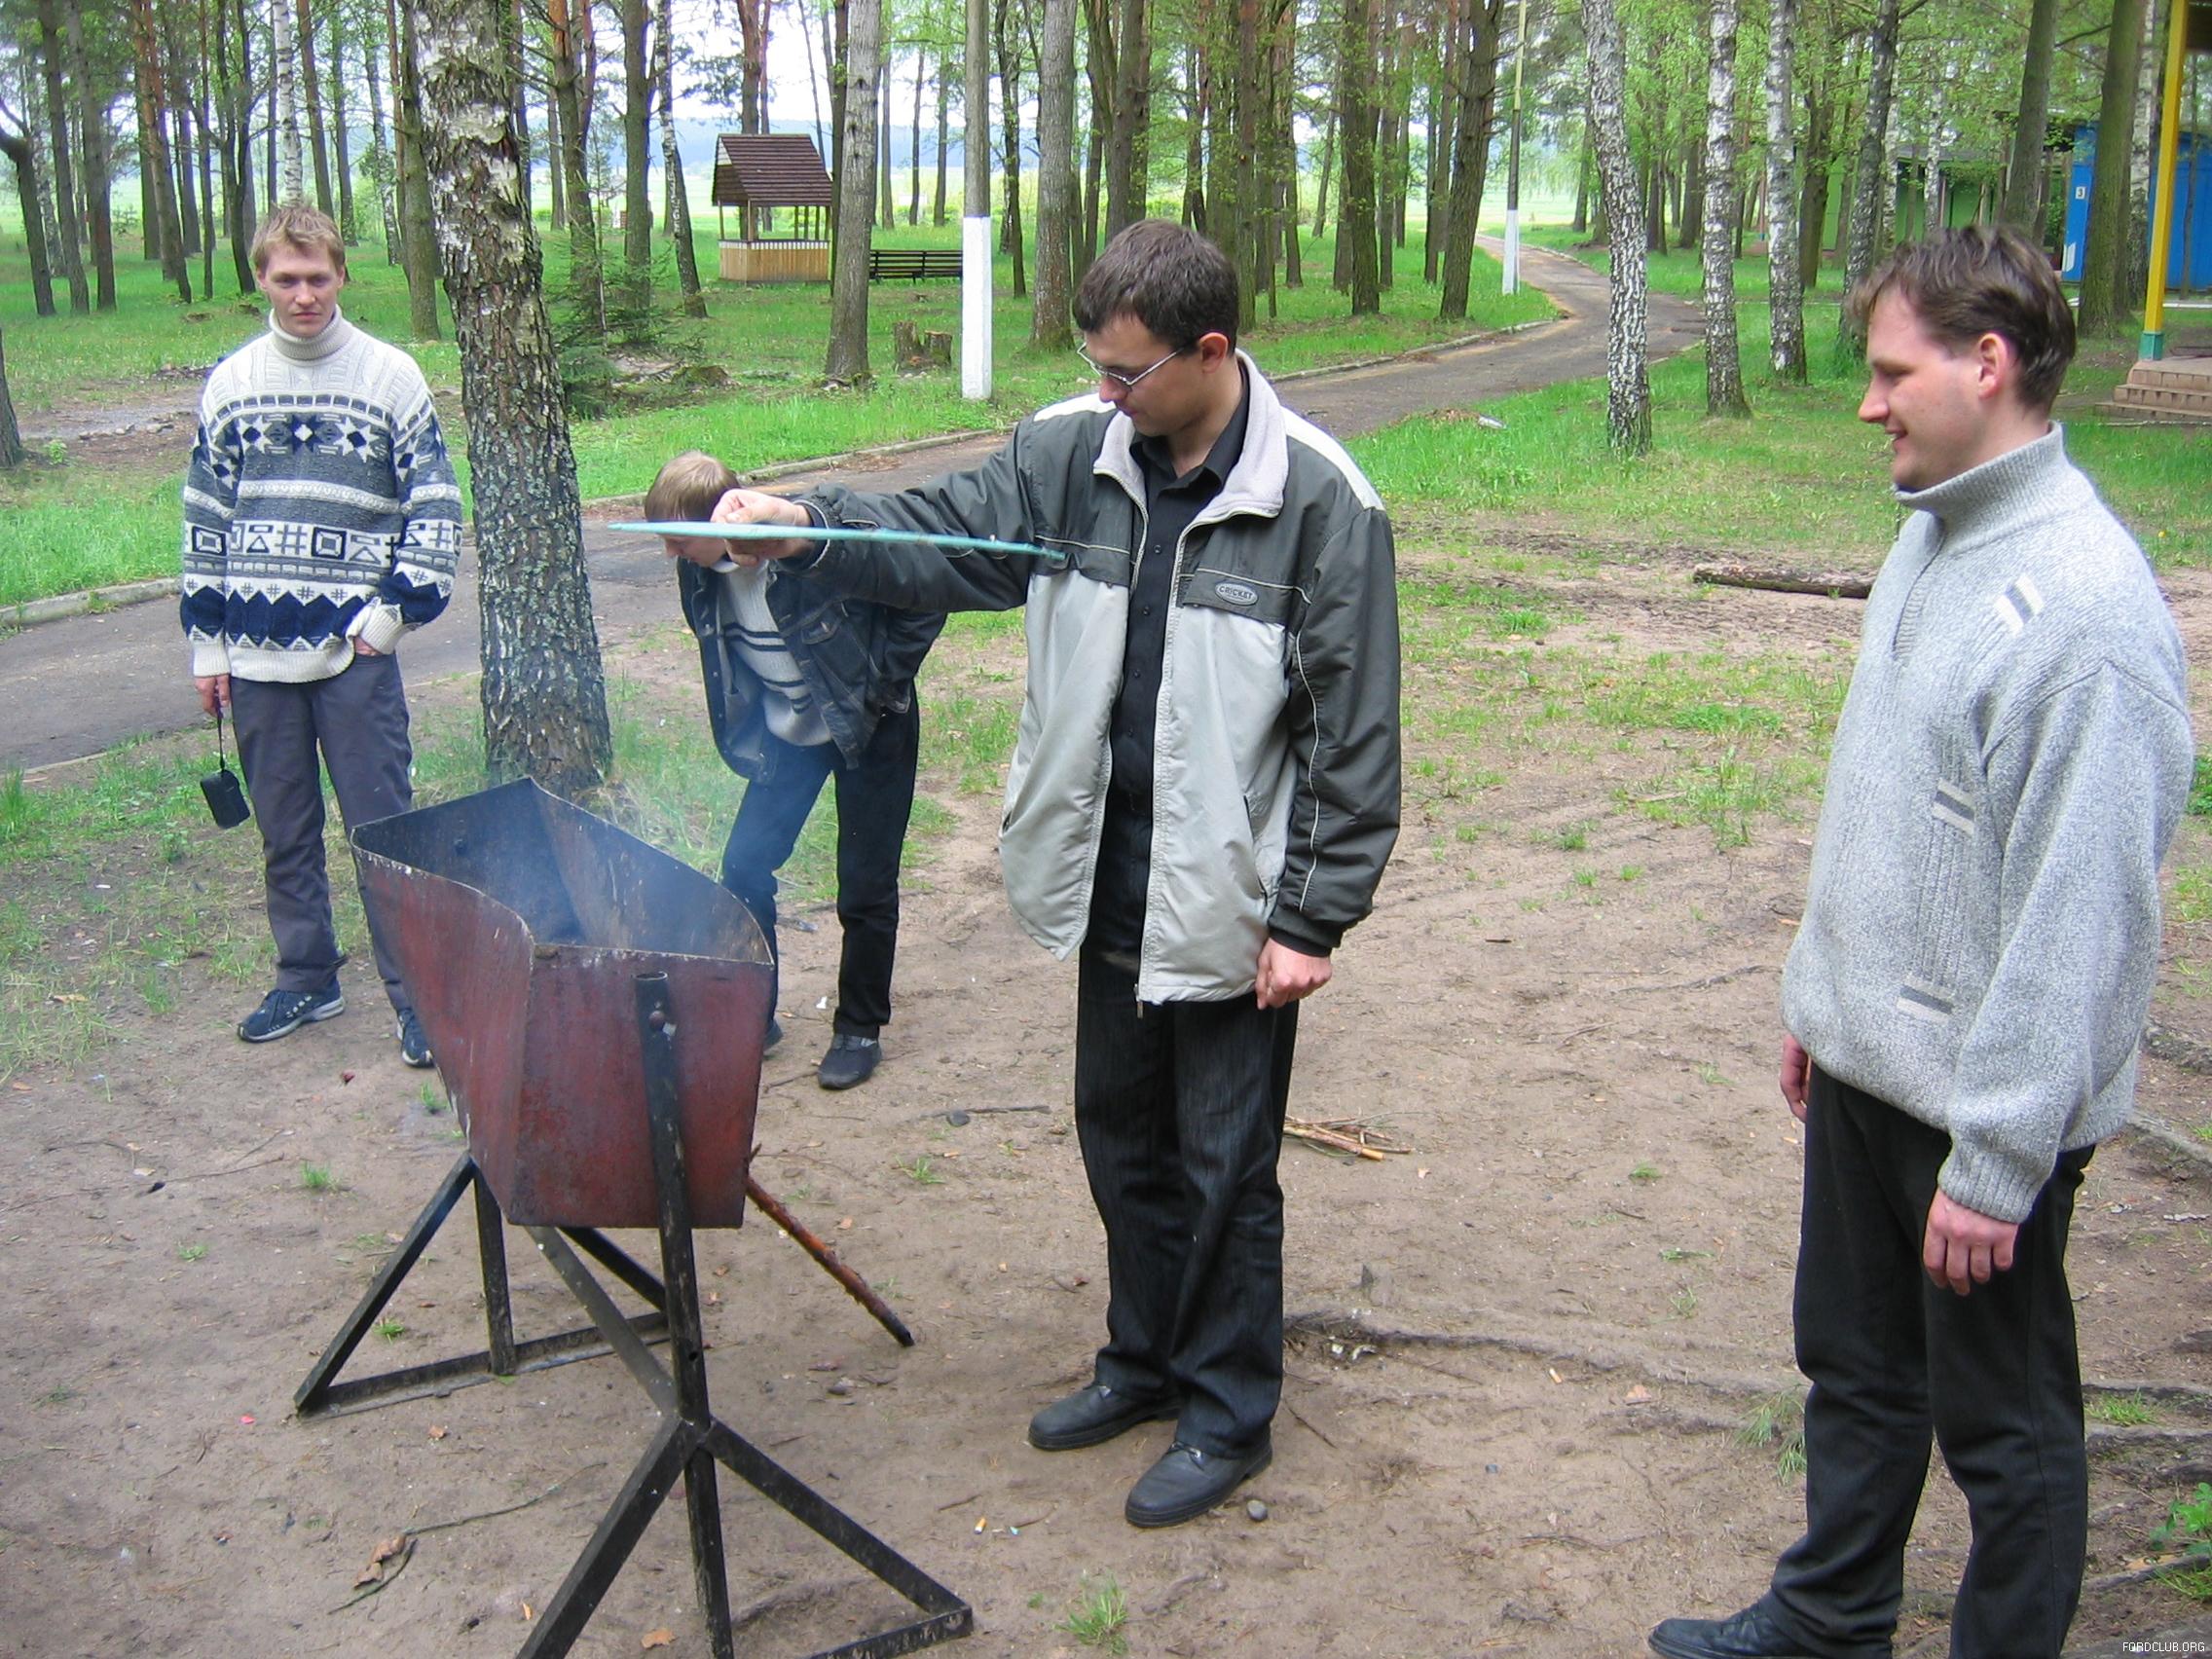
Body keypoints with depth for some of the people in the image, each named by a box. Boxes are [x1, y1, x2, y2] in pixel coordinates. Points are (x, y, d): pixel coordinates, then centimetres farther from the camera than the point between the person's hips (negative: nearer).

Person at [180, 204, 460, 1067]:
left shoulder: (390, 376, -1)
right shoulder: (232, 383, 8)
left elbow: (434, 506, 1)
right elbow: (205, 519, 11)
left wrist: (397, 605, -8)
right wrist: (207, 644, 9)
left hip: (355, 650, -3)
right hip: (258, 650, 3)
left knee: (383, 826, -2)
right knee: (284, 832, 12)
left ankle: (415, 992, 6)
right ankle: (306, 977, 26)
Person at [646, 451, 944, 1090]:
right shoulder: (700, 572, -11)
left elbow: (923, 605, -20)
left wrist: (878, 688, -17)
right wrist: (746, 731, 4)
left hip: (866, 728, -5)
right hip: (787, 735, 6)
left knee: (865, 888, 3)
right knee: (744, 867, 3)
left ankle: (859, 1030, 19)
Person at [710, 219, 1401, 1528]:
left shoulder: (1319, 505, -16)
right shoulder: (1075, 456, 0)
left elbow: (1355, 735, -14)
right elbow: (942, 535, 0)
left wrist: (1314, 919, -13)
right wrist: (805, 527, -20)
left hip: (1229, 902, -6)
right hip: (1111, 882, 6)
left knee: (1223, 1168, 7)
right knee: (1122, 1136, 20)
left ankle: (1229, 1413, 27)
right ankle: (1145, 1359, 41)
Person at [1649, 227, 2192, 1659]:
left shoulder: (2084, 605, -24)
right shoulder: (1932, 538, 5)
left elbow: (2083, 912, -24)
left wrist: (1996, 1159, -20)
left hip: (1983, 1108, -9)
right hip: (1867, 1065, 9)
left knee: (2004, 1422, 12)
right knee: (1855, 1372, 24)